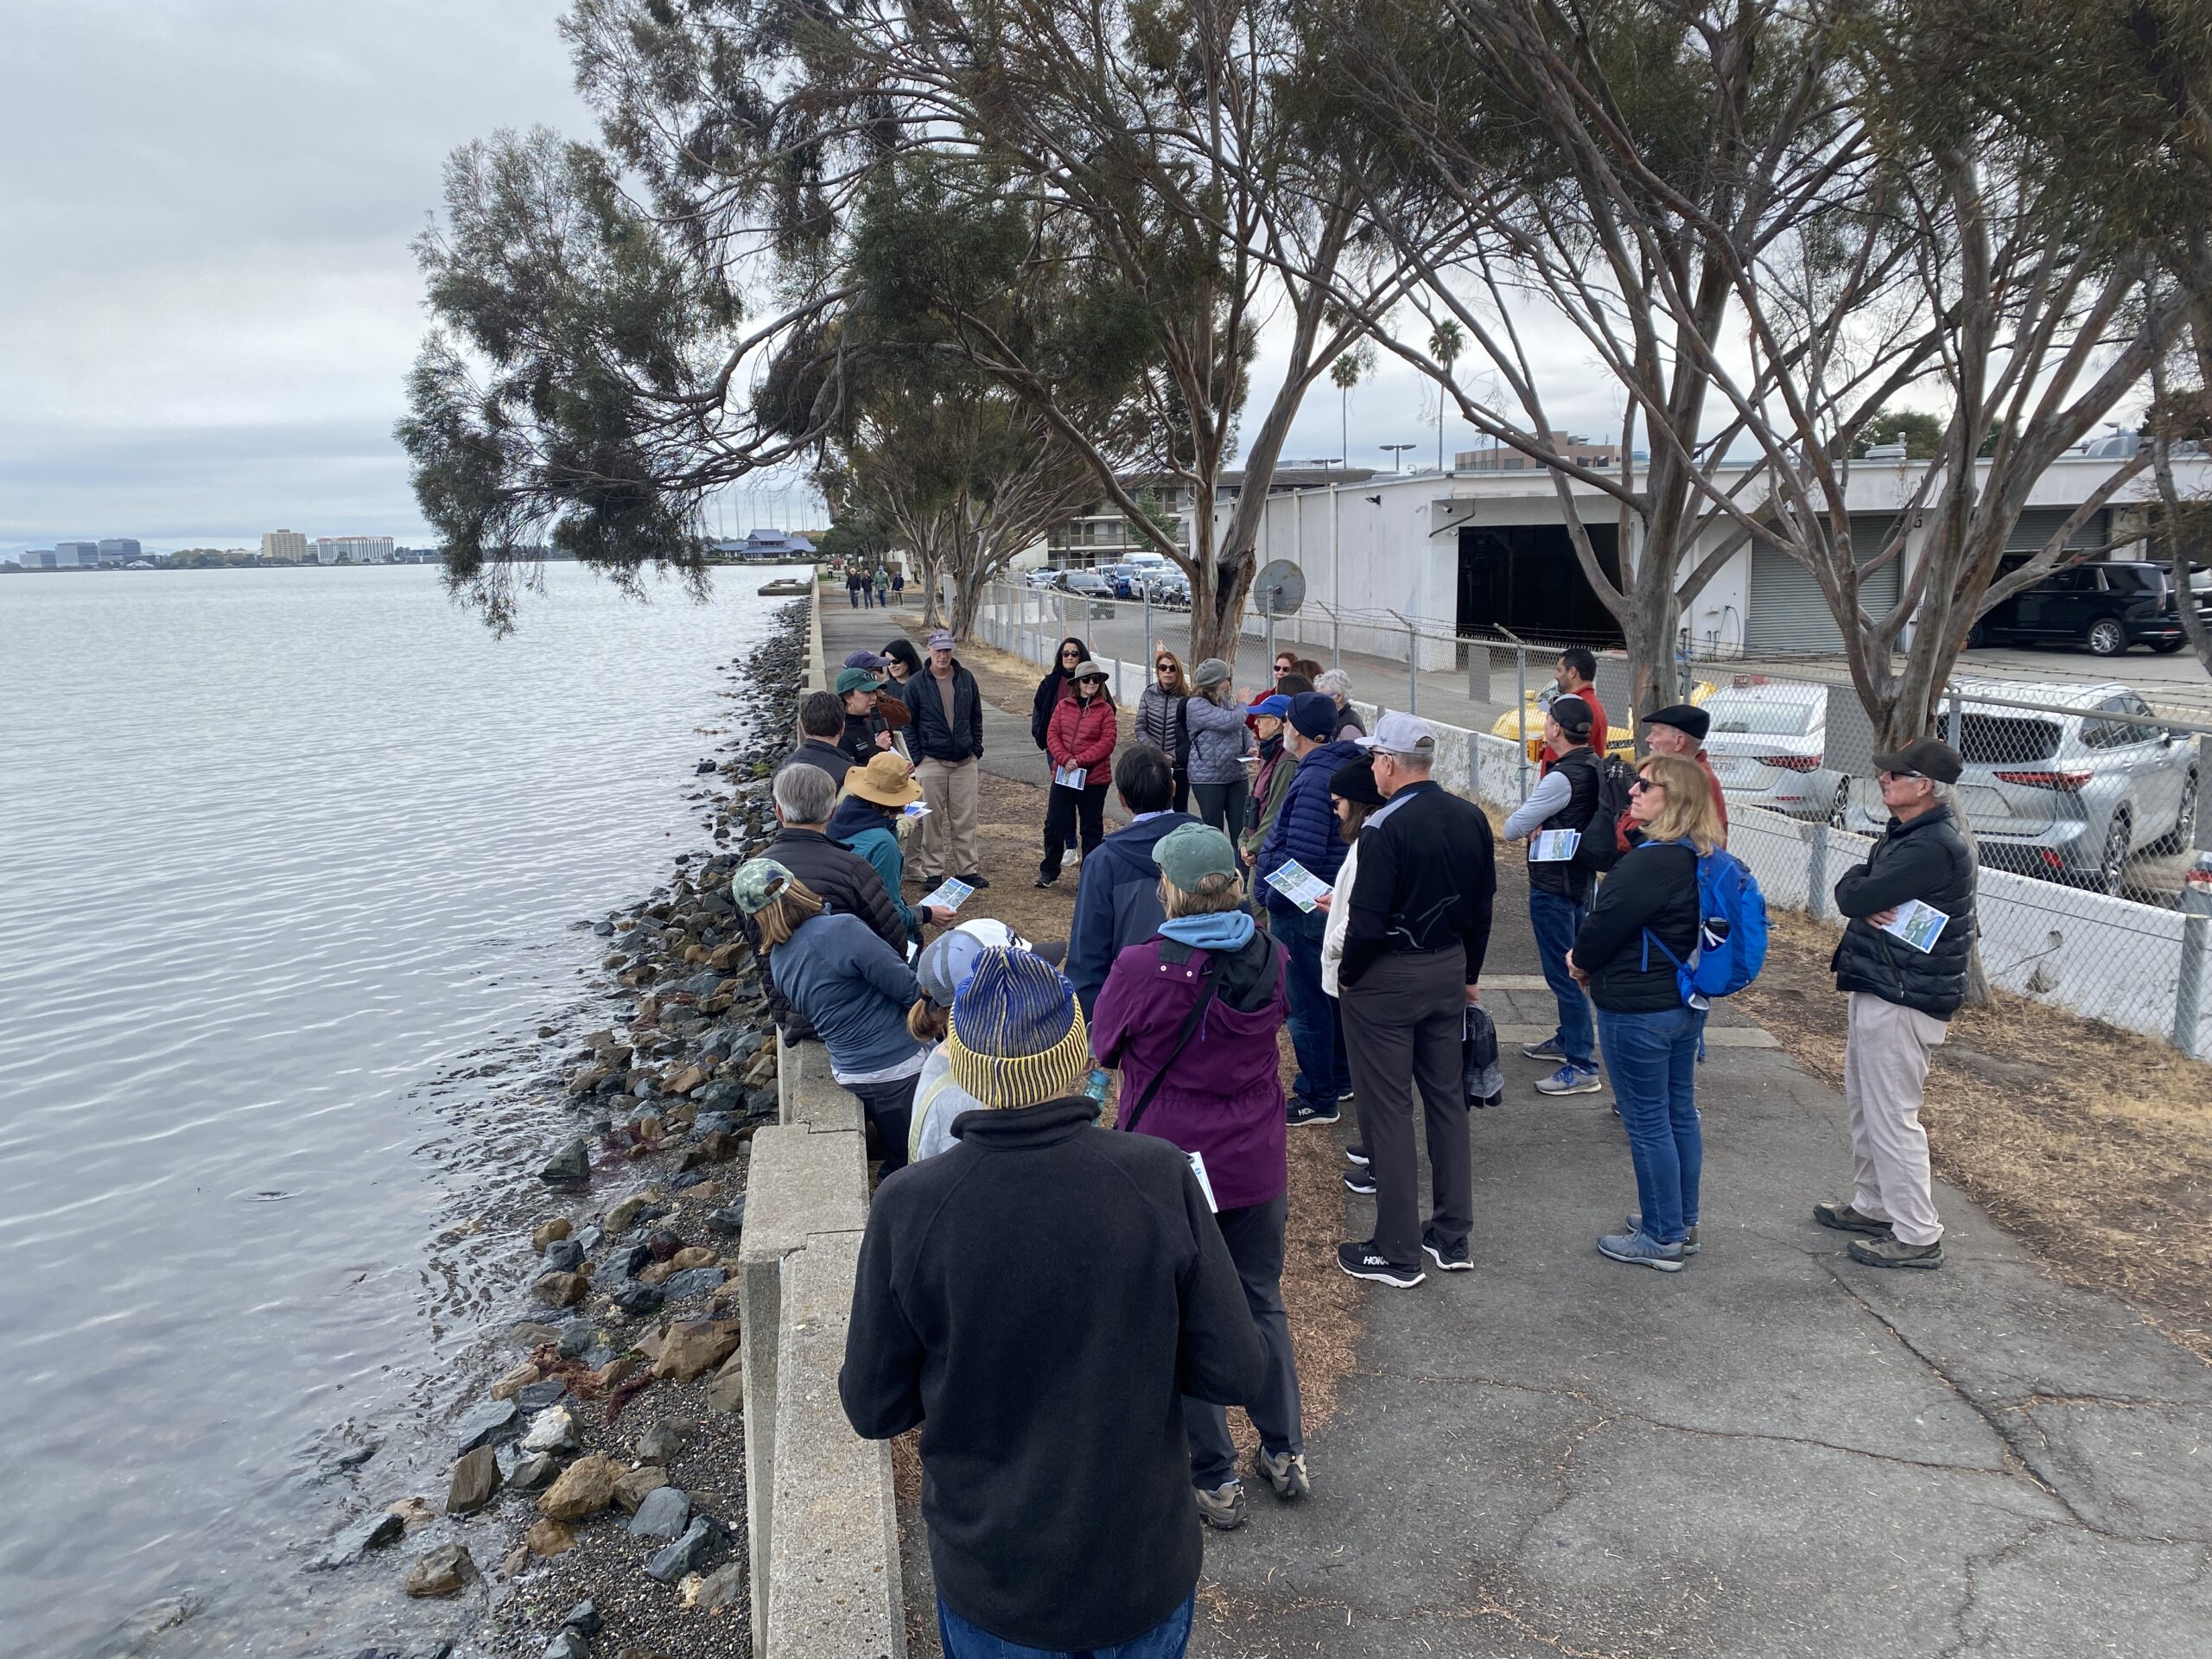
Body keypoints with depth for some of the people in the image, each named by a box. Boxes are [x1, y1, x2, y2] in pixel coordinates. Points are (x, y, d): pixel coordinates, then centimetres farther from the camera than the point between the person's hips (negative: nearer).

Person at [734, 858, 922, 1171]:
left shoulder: (778, 960, 0)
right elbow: (908, 988, -21)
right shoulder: (841, 929, -25)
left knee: (896, 1156, 26)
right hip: (897, 1068, -7)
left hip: (848, 1072, 7)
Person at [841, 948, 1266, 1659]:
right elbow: (1235, 1372, -15)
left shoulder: (908, 1207, -22)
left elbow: (874, 1408, -11)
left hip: (990, 1577, 0)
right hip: (1144, 1566, 0)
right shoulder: (1160, 1180, -23)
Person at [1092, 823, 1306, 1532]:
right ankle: (1286, 1453, 33)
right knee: (1261, 1302, 22)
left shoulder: (1141, 968, -21)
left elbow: (1101, 1052, -6)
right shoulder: (1269, 959, -7)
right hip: (1255, 1166, 4)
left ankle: (1216, 1479, 23)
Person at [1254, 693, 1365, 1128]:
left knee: (1306, 1004, 1)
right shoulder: (1341, 766, 7)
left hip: (1301, 908, -10)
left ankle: (1318, 1099, 12)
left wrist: (1273, 900, -17)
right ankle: (1340, 1078, 36)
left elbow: (1301, 854, -28)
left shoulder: (1314, 779, -24)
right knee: (1330, 992, 21)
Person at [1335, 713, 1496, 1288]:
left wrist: (1347, 976, -5)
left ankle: (1397, 1254, 10)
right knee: (1446, 1099, 15)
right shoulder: (1470, 819, 1)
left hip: (1386, 980, -7)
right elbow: (1482, 906, 9)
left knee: (1387, 1111, 2)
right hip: (1448, 970, 7)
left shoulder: (1385, 829, -21)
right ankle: (1452, 1238, 25)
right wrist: (1468, 973, 19)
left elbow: (1367, 922, -22)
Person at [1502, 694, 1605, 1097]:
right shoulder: (1595, 767, 4)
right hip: (1582, 877, 10)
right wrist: (1541, 825, -4)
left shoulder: (1562, 777, -24)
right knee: (1572, 967, 22)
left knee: (1562, 973, -4)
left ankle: (1581, 1067, -1)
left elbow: (1512, 829, -21)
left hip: (1552, 885, -10)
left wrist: (1524, 822, 1)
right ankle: (1568, 1039, 38)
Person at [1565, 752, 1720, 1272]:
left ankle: (1662, 1238, 12)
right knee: (1680, 1113, 18)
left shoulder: (1653, 861, -25)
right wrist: (1592, 960, 8)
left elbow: (1606, 920, -19)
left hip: (1638, 1009, -10)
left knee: (1647, 1122, 1)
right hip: (1685, 1003, 10)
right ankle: (1682, 1223, 31)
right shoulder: (1699, 857, 7)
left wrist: (1583, 961, 1)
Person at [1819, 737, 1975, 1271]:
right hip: (1877, 988, 11)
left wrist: (1861, 891, -3)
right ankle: (1873, 1206, 35)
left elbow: (1855, 896, -25)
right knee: (1864, 1104, 21)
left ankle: (1917, 1236, 6)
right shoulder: (1904, 833, 12)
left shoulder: (1933, 847, -23)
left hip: (1903, 1002, -11)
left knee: (1892, 1116, -4)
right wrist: (1870, 901, -13)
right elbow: (1849, 890, 8)